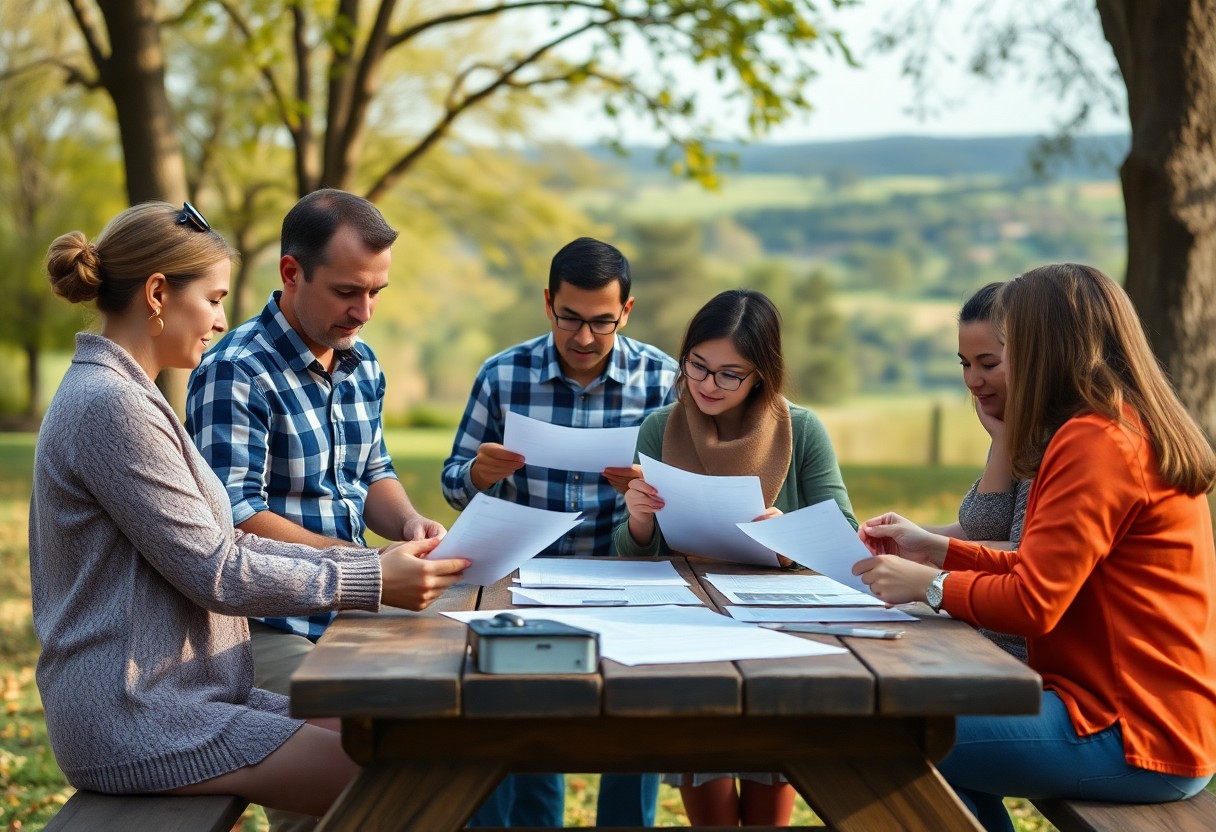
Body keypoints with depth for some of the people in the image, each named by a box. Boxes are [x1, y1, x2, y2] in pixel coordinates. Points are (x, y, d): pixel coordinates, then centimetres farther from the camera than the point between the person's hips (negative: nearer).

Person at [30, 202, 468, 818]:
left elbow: (216, 544, 14)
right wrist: (371, 582, -11)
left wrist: (369, 559, 5)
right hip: (135, 716, -10)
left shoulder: (120, 394, 16)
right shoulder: (110, 406, -17)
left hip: (170, 691, 10)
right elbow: (214, 573, -18)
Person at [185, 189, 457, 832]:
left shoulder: (362, 364, 11)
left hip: (349, 613, 8)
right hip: (267, 627, -7)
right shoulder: (237, 372, -15)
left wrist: (409, 524, -2)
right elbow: (235, 519, -21)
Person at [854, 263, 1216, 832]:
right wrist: (937, 550, 15)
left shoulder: (1096, 443, -18)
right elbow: (1055, 573, 15)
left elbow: (1032, 604, -21)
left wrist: (928, 584, -7)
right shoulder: (1138, 432, 13)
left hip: (1137, 739, -10)